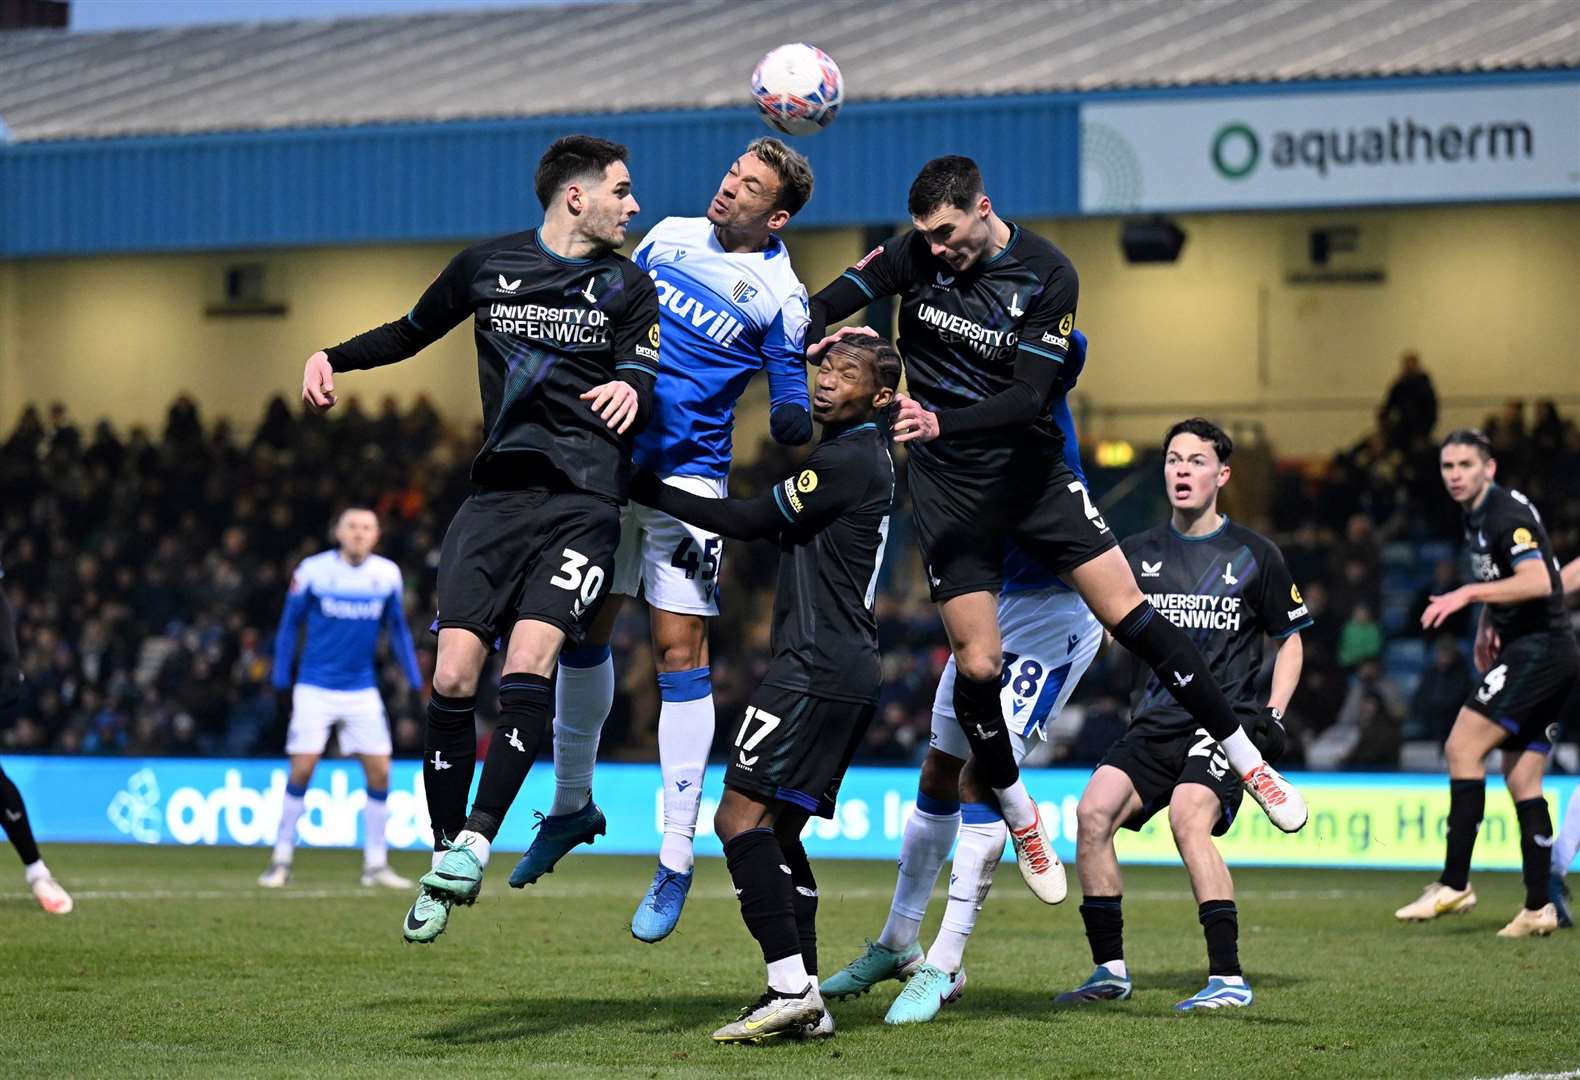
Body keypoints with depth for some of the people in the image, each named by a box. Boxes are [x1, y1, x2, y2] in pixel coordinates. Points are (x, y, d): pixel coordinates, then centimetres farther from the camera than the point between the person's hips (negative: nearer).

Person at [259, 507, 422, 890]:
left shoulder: (387, 574, 1)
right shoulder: (312, 570, -6)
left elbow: (398, 628, 13)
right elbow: (290, 624, 3)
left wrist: (414, 679, 7)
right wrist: (281, 677, -2)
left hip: (362, 690, 3)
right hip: (315, 689, -3)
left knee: (379, 771, -3)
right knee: (302, 769, -9)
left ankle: (375, 864, 7)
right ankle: (281, 860, 3)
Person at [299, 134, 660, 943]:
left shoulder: (627, 286, 8)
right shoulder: (486, 265, 11)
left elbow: (645, 382, 0)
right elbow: (411, 332, 24)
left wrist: (632, 391, -24)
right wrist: (333, 357, 8)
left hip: (582, 502, -2)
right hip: (496, 493, 2)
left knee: (527, 664, -21)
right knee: (452, 677, -8)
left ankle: (475, 844, -19)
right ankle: (444, 861, 4)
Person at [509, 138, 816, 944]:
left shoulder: (779, 296, -6)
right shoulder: (670, 236, 8)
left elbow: (792, 407, -6)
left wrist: (797, 420, -26)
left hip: (688, 478, -5)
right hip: (606, 456, 5)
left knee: (679, 651, -8)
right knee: (582, 634, 10)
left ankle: (676, 862, -5)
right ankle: (572, 804, 29)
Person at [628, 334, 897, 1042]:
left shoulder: (846, 459, -11)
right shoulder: (870, 456, 20)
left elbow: (751, 521, -10)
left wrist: (649, 492, -6)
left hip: (817, 668, -10)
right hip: (850, 672, 10)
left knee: (740, 816, -13)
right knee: (778, 828, 11)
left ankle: (791, 988, -20)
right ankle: (805, 1001, 8)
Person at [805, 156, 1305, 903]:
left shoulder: (1048, 275, -13)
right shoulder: (913, 254, -6)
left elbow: (1030, 397, -20)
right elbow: (820, 311, -2)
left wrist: (942, 421, -33)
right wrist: (814, 337, -25)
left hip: (1031, 467, -1)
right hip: (947, 485, 1)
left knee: (1129, 615, -6)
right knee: (978, 662, -5)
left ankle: (1246, 760, 7)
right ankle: (1017, 815, 17)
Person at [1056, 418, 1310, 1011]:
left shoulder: (1253, 555, 4)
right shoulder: (1137, 553, 11)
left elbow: (1290, 640, 12)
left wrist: (1273, 714, -1)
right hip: (1156, 720, 4)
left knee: (1188, 817, -28)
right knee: (1093, 811, -18)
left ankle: (1229, 978, -26)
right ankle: (1109, 969, -6)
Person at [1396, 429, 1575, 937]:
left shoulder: (1508, 514, -14)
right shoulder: (1477, 518, 16)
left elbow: (1537, 581, -29)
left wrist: (1470, 593, -29)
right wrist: (1487, 626, 23)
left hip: (1539, 651, -10)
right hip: (1526, 652, 10)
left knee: (1462, 746, -15)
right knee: (1522, 781, 7)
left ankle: (1454, 884, -15)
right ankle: (1539, 908, 7)